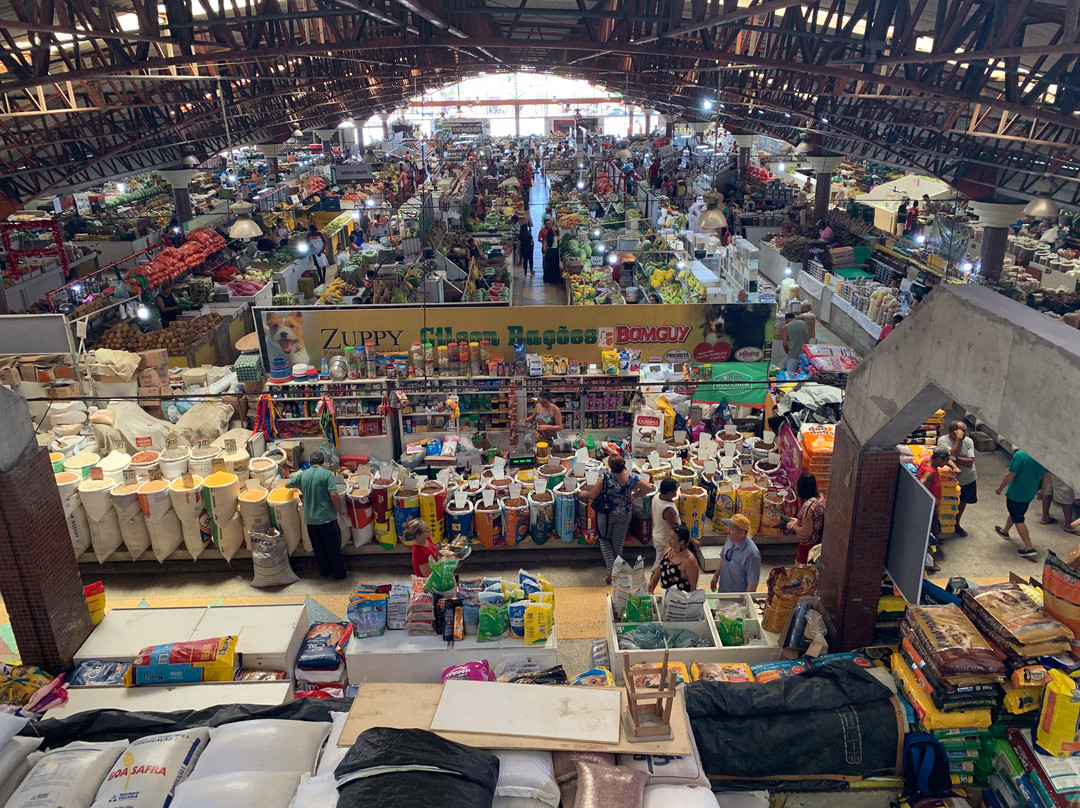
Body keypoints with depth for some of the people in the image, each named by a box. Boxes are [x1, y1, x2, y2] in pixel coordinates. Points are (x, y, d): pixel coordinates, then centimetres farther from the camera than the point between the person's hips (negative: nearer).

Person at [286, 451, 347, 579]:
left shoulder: (302, 474, 3)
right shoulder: (326, 473, -11)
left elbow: (288, 484, 20)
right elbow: (333, 494, -19)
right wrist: (341, 509, -5)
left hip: (310, 519, 4)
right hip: (326, 517, -4)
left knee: (318, 548, 18)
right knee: (333, 547, 9)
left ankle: (325, 571, 30)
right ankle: (339, 573, 18)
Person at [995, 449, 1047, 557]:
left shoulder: (1020, 455, -27)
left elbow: (1010, 475, -23)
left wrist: (1000, 487, -7)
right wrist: (1038, 489, 24)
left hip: (1016, 493, -8)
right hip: (1030, 492, 8)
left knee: (1018, 520, 5)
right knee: (1015, 513, 28)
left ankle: (1029, 548, 5)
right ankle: (1004, 531, 50)